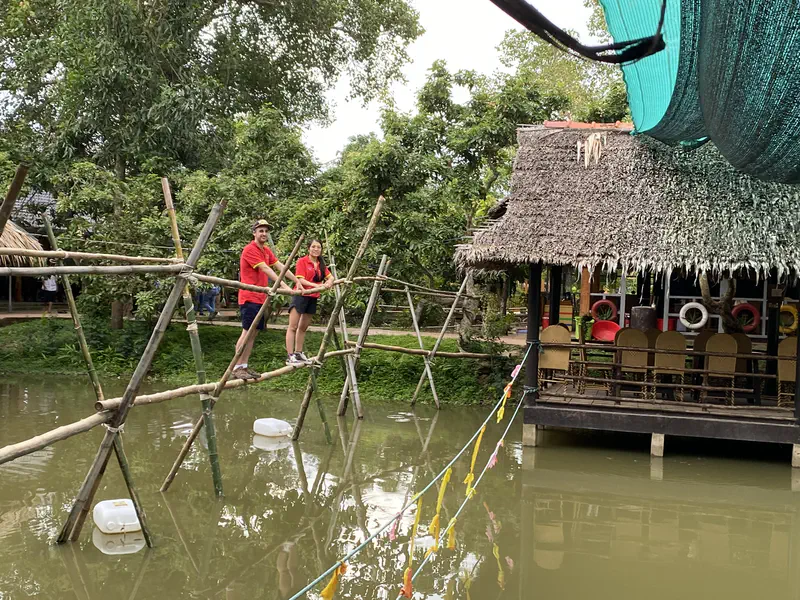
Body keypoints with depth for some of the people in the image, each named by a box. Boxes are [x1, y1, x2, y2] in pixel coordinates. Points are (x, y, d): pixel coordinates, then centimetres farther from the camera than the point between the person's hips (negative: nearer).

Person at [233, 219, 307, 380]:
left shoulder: (266, 250, 15)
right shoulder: (250, 250, -13)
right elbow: (266, 269, -21)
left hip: (261, 298, 9)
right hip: (250, 297, -9)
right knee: (247, 331, -11)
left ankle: (244, 367, 10)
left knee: (254, 332, 7)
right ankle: (237, 368, -8)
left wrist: (297, 281, 7)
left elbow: (280, 266, 13)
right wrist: (283, 286, -27)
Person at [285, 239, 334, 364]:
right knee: (293, 327, -6)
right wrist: (315, 285, -26)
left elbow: (330, 277, 9)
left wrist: (329, 282, -15)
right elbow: (300, 279, -13)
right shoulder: (302, 261, -6)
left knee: (303, 327, 14)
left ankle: (298, 353, 21)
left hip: (313, 298, 7)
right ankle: (290, 356, -10)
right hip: (300, 296, -7)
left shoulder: (321, 264, 13)